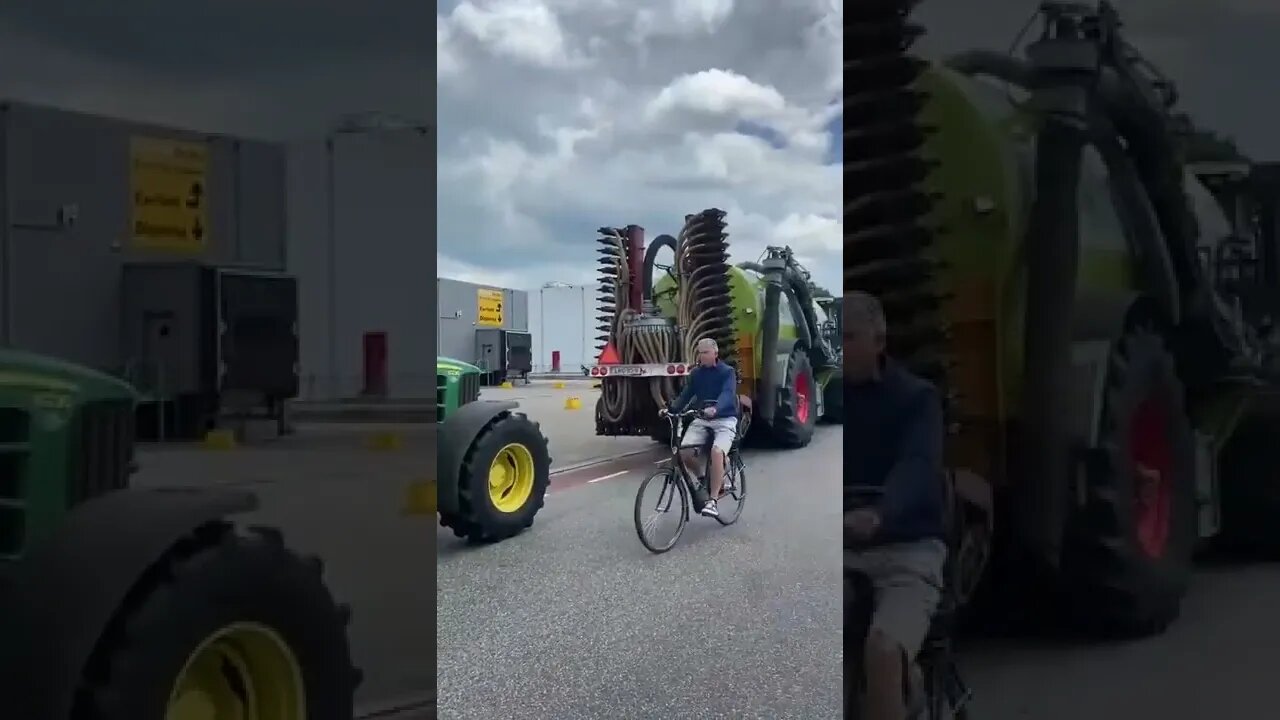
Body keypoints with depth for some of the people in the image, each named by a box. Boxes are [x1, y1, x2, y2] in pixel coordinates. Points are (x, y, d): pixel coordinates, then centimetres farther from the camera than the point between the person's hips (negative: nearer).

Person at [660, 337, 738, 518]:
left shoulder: (727, 372, -7)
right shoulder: (696, 373, 9)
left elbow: (727, 394, -24)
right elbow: (686, 395, 3)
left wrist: (715, 409, -45)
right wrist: (670, 409, -17)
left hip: (725, 420, -5)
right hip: (701, 419, 5)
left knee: (717, 451, -33)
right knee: (683, 451, -18)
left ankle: (712, 500, -25)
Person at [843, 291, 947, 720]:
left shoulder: (916, 397, 0)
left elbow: (917, 466, -19)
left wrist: (877, 514, -42)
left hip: (907, 549, -3)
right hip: (844, 550, 3)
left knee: (883, 650, -31)